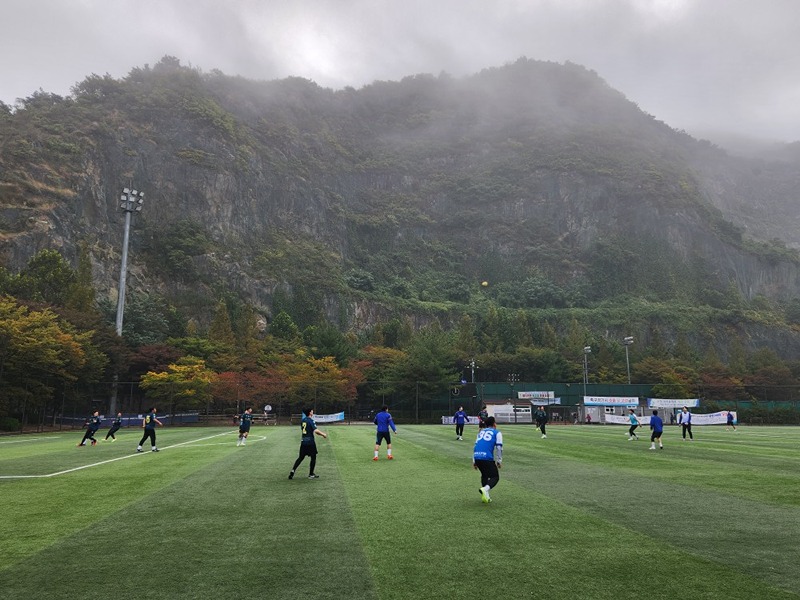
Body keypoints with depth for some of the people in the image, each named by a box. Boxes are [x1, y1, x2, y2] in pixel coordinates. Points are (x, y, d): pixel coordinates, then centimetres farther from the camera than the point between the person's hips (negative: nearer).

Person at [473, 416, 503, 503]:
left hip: (476, 457, 5)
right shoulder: (497, 433, 13)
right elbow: (499, 447, 3)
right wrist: (499, 461, 7)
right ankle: (485, 489, -18)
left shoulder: (481, 432, 27)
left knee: (484, 475, 27)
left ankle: (486, 496, 18)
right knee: (495, 477, 9)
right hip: (487, 458, -5)